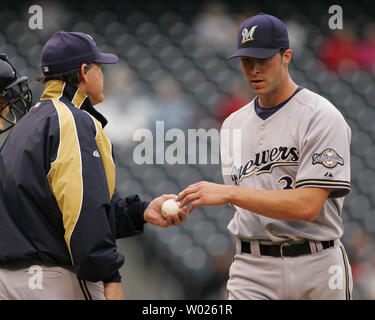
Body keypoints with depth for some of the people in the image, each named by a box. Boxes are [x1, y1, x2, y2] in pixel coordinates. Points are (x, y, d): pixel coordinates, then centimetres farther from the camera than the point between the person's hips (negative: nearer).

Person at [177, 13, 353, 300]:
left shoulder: (321, 117, -6)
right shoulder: (234, 123, 15)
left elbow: (307, 205, -17)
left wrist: (228, 193, -19)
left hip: (315, 268, -3)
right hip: (253, 272, 4)